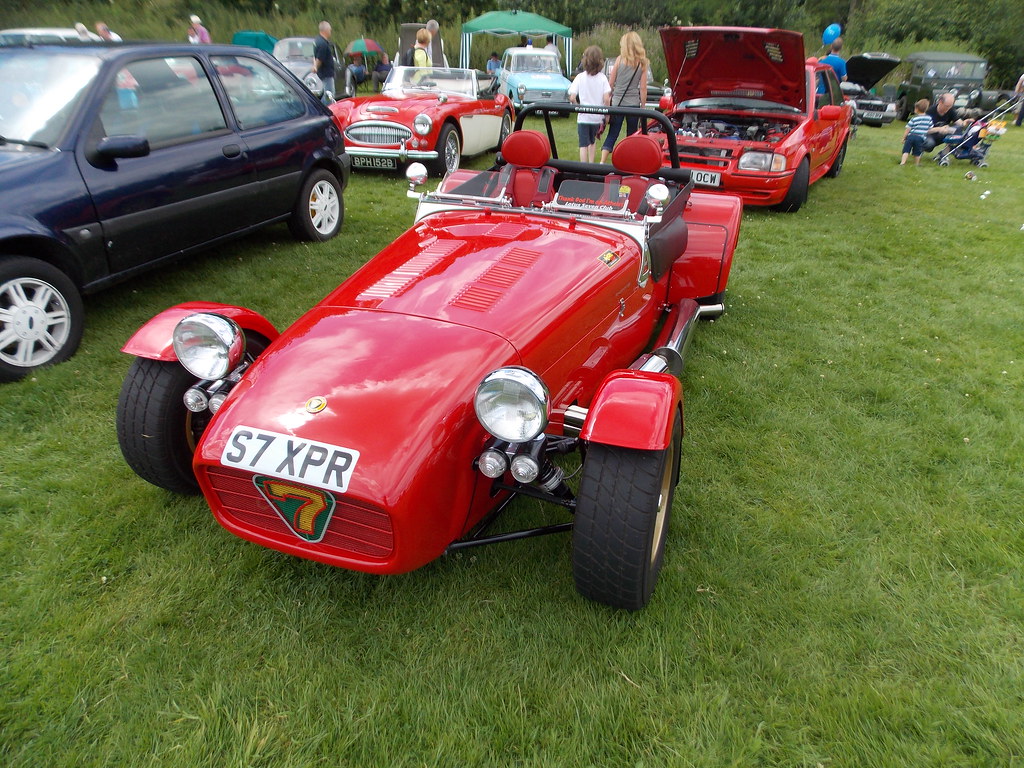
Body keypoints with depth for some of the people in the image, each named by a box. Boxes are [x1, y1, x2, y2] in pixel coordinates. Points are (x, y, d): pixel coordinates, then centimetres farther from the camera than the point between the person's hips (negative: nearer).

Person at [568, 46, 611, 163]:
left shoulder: (580, 77, -6)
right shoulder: (602, 78, -4)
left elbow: (572, 98, -11)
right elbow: (606, 98, -11)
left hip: (583, 117, -2)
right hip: (597, 117, 2)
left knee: (583, 145, 0)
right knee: (592, 141, 23)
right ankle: (591, 164, 22)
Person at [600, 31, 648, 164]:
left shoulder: (620, 59, -2)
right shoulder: (642, 63, 0)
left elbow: (610, 84, 0)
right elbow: (643, 88, -1)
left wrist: (607, 102, 10)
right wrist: (643, 107, 6)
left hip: (616, 103, 0)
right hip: (633, 105, 0)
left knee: (612, 135, 3)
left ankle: (602, 162, -12)